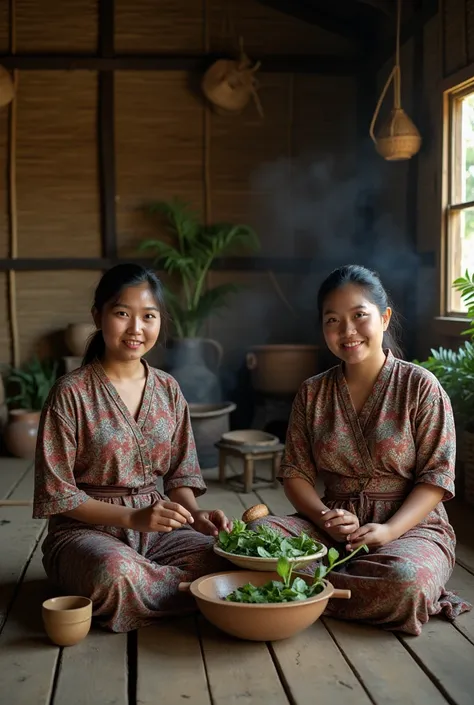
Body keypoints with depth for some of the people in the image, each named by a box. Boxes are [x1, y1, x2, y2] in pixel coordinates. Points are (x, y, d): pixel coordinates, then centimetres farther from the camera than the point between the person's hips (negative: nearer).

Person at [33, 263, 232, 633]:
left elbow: (180, 474, 11)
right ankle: (194, 587, -10)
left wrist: (196, 514, -10)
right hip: (86, 529, -4)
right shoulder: (72, 392, -9)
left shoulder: (168, 389, 7)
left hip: (155, 527, 4)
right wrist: (131, 517, -20)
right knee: (116, 572, -38)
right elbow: (57, 492, -10)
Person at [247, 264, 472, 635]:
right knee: (257, 534, -25)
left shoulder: (421, 387, -4)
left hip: (411, 525, -2)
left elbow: (437, 476, -7)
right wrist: (326, 517, -16)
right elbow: (296, 473, 4)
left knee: (405, 579, -37)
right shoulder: (312, 393, 8)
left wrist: (389, 530, -21)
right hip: (333, 523, 3)